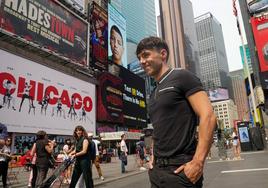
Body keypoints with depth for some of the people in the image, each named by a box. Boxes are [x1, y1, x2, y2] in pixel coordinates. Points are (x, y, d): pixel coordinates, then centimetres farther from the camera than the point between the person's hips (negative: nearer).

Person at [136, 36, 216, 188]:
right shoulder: (154, 94, 14)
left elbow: (208, 116, -16)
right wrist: (153, 157, 10)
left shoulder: (182, 77, -7)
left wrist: (198, 162, -20)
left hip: (180, 168, -7)